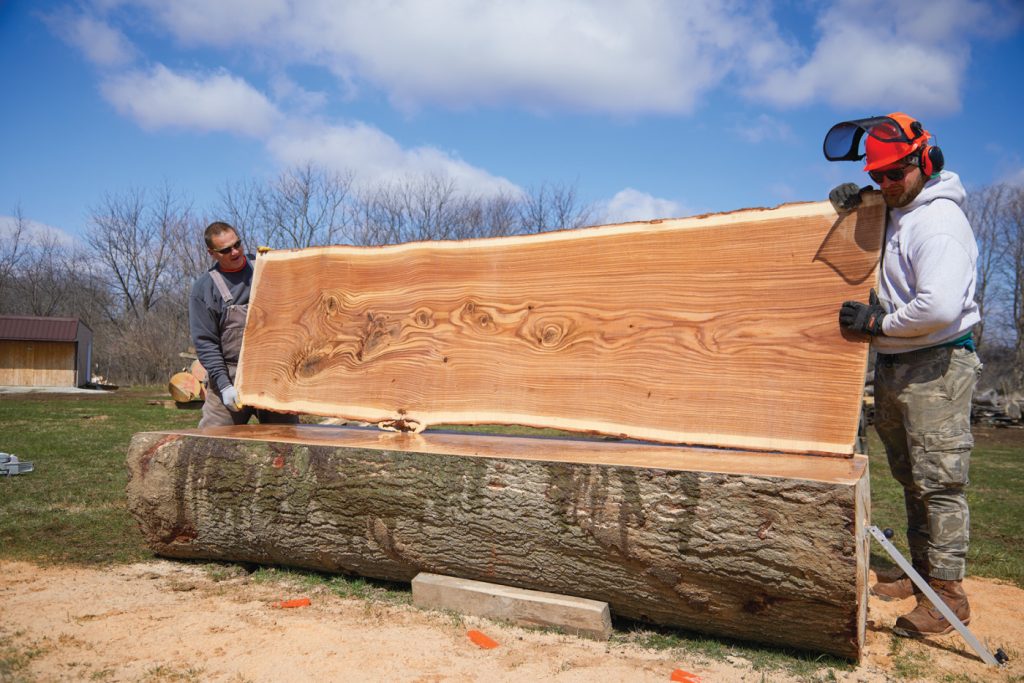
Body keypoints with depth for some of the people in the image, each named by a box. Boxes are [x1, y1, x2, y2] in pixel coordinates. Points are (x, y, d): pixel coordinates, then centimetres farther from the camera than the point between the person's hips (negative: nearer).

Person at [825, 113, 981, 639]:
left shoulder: (939, 221, -17)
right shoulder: (890, 213, 11)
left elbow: (940, 308, -28)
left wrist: (878, 322, -14)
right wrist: (849, 201, 13)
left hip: (936, 367, -9)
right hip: (892, 367, 9)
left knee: (939, 482, -4)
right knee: (911, 481, 15)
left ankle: (949, 594, 5)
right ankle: (922, 573, 27)